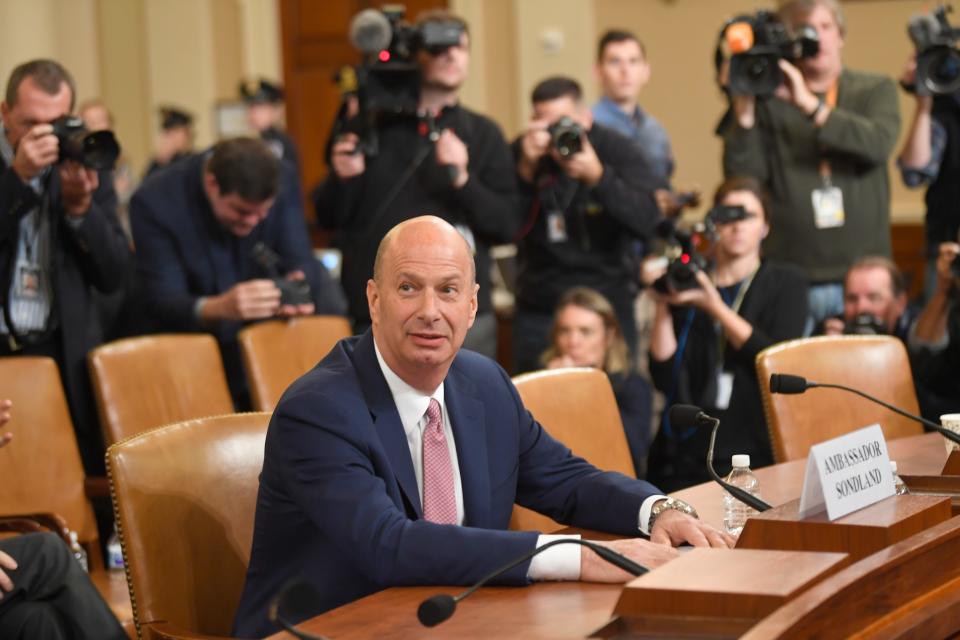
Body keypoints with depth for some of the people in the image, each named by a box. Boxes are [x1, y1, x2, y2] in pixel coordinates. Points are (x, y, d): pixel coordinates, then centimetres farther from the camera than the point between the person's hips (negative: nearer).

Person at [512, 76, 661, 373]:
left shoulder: (616, 150, -5)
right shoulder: (520, 153, -1)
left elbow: (648, 222, -17)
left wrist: (597, 176, -29)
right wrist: (526, 170, -22)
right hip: (539, 309, 1)